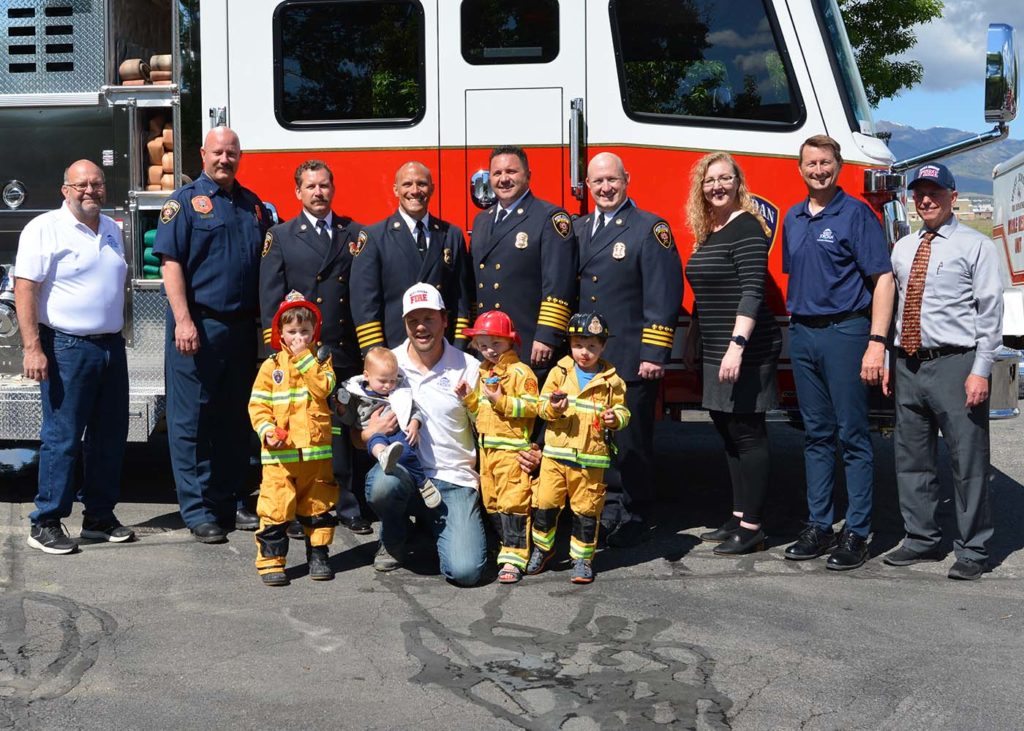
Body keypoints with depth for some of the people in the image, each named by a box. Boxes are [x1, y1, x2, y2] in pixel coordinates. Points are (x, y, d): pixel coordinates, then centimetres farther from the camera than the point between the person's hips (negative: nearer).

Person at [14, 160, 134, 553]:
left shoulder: (112, 230, 14)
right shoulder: (44, 228, -8)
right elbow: (25, 289, -13)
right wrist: (32, 348, -19)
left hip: (111, 346, 7)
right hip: (66, 348, -7)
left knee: (110, 436, 10)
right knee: (62, 438, -5)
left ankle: (100, 516, 20)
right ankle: (46, 523, 3)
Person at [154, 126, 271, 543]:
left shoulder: (254, 206, 15)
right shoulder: (185, 201, -2)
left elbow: (267, 266, 18)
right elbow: (170, 262, -9)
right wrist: (183, 320, -18)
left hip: (242, 329, 5)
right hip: (199, 326, -5)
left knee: (236, 421, 11)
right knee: (192, 422, -1)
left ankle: (231, 503, 21)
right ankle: (199, 512, 5)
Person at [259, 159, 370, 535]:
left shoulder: (355, 234, 11)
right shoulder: (280, 237, 7)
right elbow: (270, 299, 2)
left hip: (345, 350, 2)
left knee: (344, 428, 5)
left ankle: (347, 506, 14)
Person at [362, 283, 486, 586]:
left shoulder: (469, 368, 1)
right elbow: (359, 434, 8)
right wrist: (372, 432, -16)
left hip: (455, 481, -1)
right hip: (402, 470, 1)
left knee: (465, 571, -21)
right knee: (382, 484, -37)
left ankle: (433, 526, 16)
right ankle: (392, 540, 0)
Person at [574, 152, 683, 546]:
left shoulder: (651, 229, -3)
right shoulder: (578, 229, 15)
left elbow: (664, 296, -9)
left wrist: (654, 354, -15)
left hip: (631, 361, -5)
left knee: (630, 442, 2)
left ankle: (627, 516, 13)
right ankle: (601, 512, 18)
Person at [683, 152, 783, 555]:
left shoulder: (747, 228, -11)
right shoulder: (707, 233, 16)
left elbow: (752, 292, -19)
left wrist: (737, 345, -26)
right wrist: (692, 341, 24)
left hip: (746, 351, -9)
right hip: (715, 353, 9)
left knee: (747, 433, -5)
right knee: (727, 431, 12)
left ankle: (752, 528, 1)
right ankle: (738, 517, 20)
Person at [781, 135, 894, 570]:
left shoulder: (856, 214, -6)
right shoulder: (793, 218, 13)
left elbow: (883, 279, -10)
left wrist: (876, 342, -18)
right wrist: (795, 327, 12)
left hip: (844, 332, -6)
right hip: (802, 334, 6)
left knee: (852, 436, -2)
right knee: (816, 435, 10)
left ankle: (856, 534, 3)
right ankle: (819, 527, 17)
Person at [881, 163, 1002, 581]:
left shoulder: (975, 246, -2)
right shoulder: (903, 249, 16)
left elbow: (990, 311, -7)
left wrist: (980, 371, -13)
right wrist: (889, 362, 12)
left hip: (955, 365, -6)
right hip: (909, 366, 6)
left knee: (968, 461, -1)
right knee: (912, 459, 13)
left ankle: (972, 550, 9)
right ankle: (921, 539, 26)